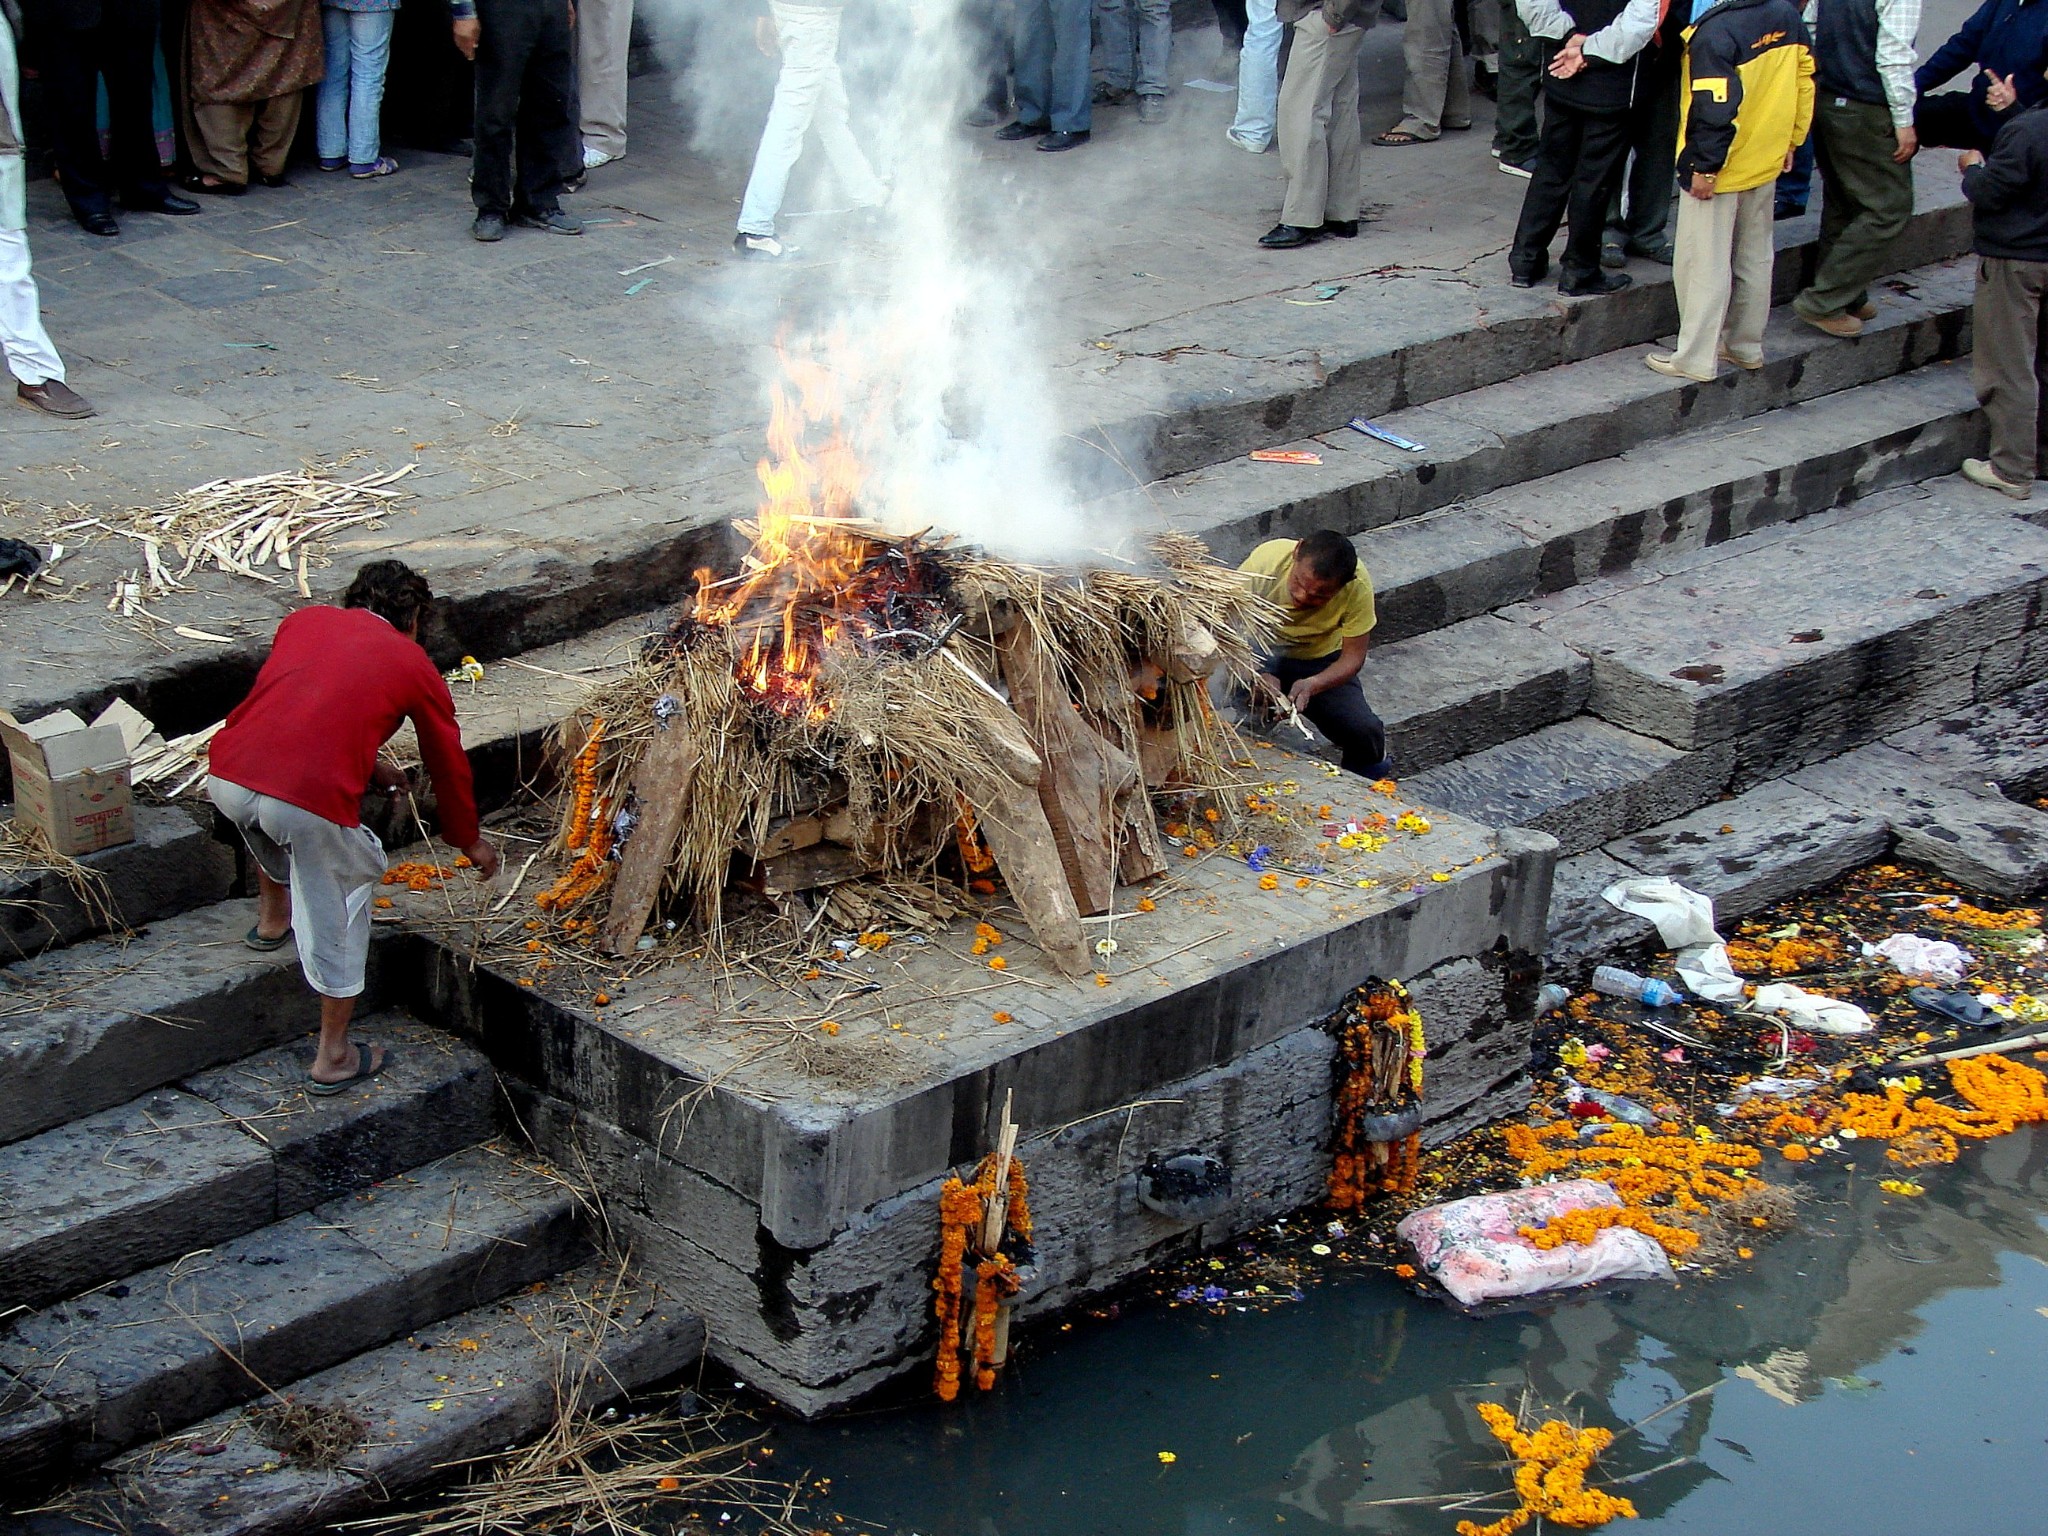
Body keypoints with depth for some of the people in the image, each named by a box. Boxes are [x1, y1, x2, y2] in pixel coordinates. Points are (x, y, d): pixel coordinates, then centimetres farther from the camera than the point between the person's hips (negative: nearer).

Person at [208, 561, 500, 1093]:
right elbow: (448, 764, 25)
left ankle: (273, 918, 53)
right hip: (311, 799, -4)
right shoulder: (413, 665, 14)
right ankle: (334, 1058, 24)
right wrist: (470, 841, 41)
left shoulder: (303, 621, 24)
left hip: (227, 777, 4)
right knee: (340, 901, 19)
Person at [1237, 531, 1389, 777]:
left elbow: (1353, 657, -16)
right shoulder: (1266, 559, -30)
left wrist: (1312, 685, -36)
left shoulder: (1358, 587, -26)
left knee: (1366, 732, -21)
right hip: (1261, 654, -1)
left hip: (1320, 661, 1)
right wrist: (1259, 676, -42)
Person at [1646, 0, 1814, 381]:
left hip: (1720, 170, -7)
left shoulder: (1715, 31, -25)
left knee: (1705, 264, 2)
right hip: (1766, 163, 8)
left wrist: (1704, 167, -17)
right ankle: (1747, 346, 29)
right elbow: (1804, 80, 7)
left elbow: (1715, 109, -27)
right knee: (1755, 258, 18)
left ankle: (1696, 358, 8)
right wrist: (1790, 141, 17)